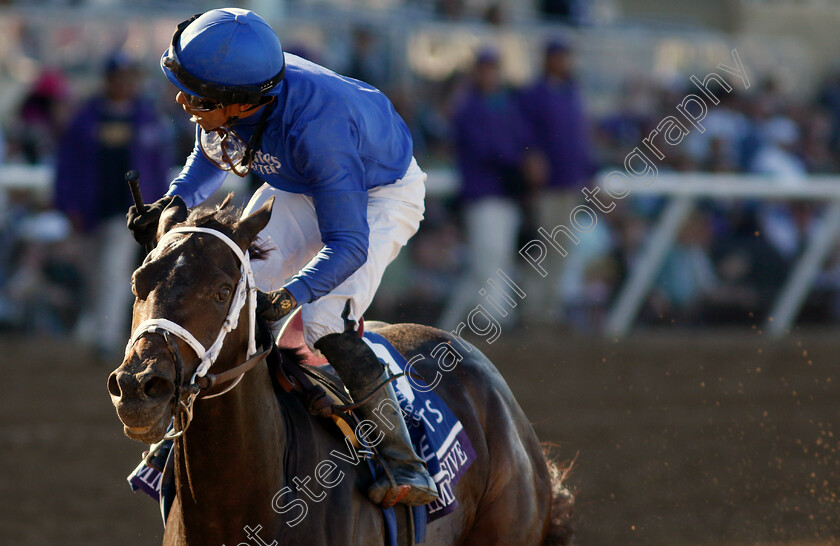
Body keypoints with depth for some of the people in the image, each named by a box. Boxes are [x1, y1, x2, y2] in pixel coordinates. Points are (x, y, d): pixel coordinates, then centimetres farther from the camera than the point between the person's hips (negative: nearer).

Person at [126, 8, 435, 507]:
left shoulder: (313, 125, -44)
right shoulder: (220, 107, -23)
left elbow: (348, 245, -39)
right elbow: (213, 152, 3)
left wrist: (290, 296, -52)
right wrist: (177, 200, -14)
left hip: (383, 194, -7)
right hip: (298, 189, 7)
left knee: (325, 325, -25)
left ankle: (406, 463, -18)